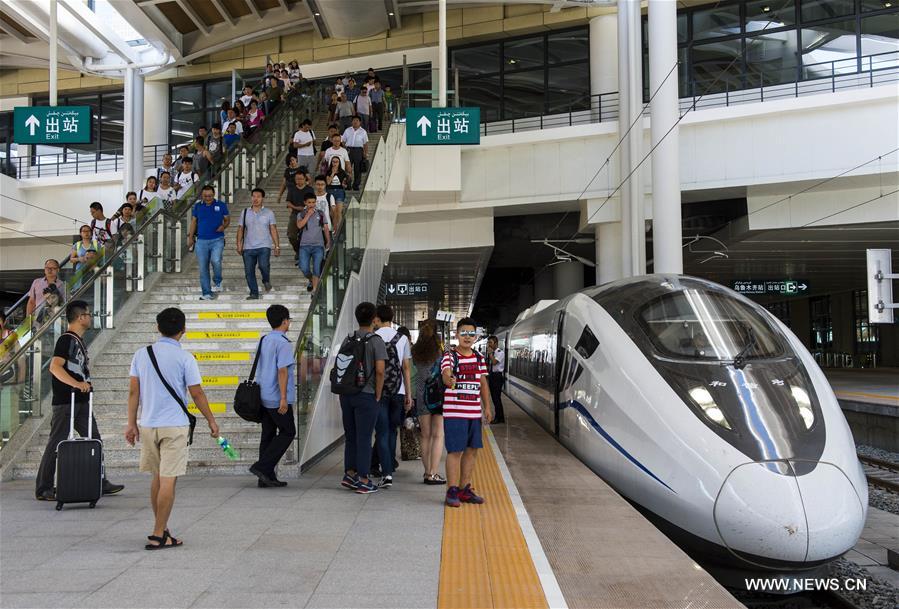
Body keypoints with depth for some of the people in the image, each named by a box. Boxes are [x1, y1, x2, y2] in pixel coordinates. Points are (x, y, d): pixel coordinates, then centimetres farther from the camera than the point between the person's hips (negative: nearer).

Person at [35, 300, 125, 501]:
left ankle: (99, 483, 17)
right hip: (65, 401, -9)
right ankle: (43, 489, 7)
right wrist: (76, 384, -31)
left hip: (81, 401, 9)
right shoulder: (66, 339, -11)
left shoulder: (80, 341, 17)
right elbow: (55, 367, -24)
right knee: (56, 444, -2)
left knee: (94, 440, 9)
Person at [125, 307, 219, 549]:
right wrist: (211, 421, 5)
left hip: (147, 425, 5)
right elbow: (197, 394, -6)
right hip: (175, 426, -5)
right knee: (168, 480, 0)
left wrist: (131, 424, 11)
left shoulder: (141, 354, 4)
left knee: (158, 477, 17)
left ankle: (161, 528, 27)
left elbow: (133, 392, 4)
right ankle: (158, 536, 2)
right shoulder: (184, 358, -8)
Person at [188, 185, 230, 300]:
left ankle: (217, 282, 3)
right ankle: (207, 293, 9)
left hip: (217, 240, -2)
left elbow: (227, 219, 11)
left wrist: (224, 226, -11)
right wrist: (190, 237, 7)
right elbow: (193, 222, 13)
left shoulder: (221, 205, 3)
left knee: (216, 261, -24)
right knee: (203, 268, 2)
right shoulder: (197, 206, 8)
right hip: (201, 241, 2)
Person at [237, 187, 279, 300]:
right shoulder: (245, 213, 12)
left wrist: (277, 246, -2)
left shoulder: (269, 213, 7)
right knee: (249, 271, 0)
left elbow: (273, 230, 5)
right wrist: (239, 244, 1)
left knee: (263, 265, -24)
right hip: (248, 247, 3)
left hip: (264, 246, -3)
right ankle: (254, 293, 11)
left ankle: (266, 280, 7)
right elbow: (240, 229, 12)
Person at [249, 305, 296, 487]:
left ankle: (267, 476, 13)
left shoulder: (264, 340, 13)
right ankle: (262, 466, -6)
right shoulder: (283, 343, -14)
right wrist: (283, 398, -20)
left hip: (263, 395, 9)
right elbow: (282, 371, -20)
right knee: (288, 432, 2)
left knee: (268, 434, 10)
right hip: (277, 398, -8)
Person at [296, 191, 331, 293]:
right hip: (305, 245, 0)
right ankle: (311, 280, 23)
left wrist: (328, 242, 9)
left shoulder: (321, 213, 10)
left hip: (318, 245, 0)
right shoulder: (301, 214, 8)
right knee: (304, 268, -7)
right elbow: (299, 225, -10)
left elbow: (326, 228, 13)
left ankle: (315, 290, -1)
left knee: (317, 269, -6)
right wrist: (308, 215, -9)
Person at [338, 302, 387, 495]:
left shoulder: (348, 340, 7)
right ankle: (363, 481, 7)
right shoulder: (376, 341, -9)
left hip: (346, 394, 5)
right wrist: (378, 396, -6)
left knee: (350, 436, 15)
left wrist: (343, 389, 14)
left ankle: (349, 475, 20)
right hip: (366, 396, -5)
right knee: (364, 438, 1)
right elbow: (380, 371, -16)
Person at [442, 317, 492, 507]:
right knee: (455, 451, -4)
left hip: (474, 412, 6)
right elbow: (445, 375, -26)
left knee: (472, 450, 11)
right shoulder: (449, 356, -7)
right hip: (454, 412, -6)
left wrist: (487, 407, 13)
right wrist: (449, 381, -50)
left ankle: (465, 488, 24)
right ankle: (452, 491, 6)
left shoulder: (479, 358, 12)